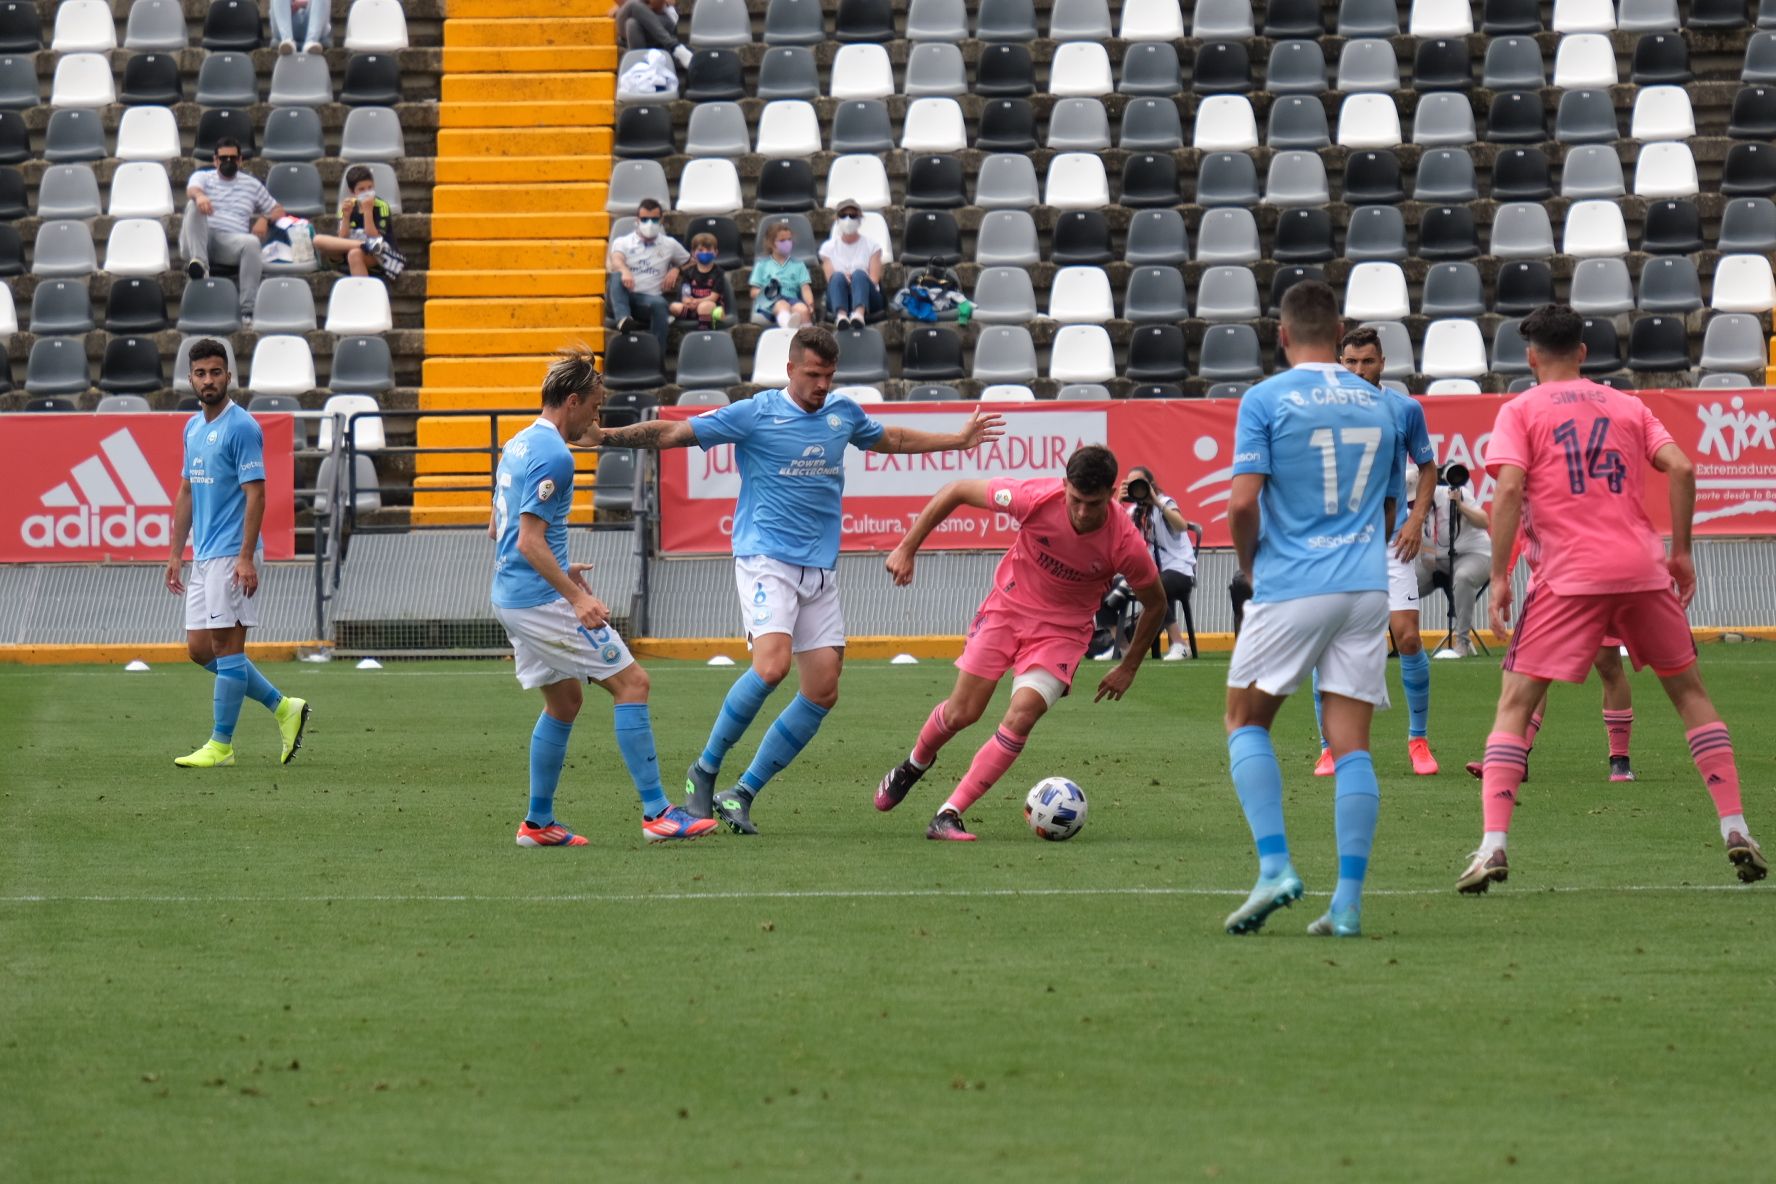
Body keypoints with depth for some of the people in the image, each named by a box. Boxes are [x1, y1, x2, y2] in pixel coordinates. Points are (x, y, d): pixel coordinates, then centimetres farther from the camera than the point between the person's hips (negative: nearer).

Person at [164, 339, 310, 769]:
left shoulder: (242, 427, -11)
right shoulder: (193, 427, 15)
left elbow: (255, 494, -15)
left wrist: (246, 558, -21)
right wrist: (176, 553, 17)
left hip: (231, 555, -9)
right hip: (203, 557, 9)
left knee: (226, 646, -5)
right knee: (200, 649, 8)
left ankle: (221, 745, 0)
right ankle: (283, 707, 16)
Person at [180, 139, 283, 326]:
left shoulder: (252, 184, 25)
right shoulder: (203, 177, 19)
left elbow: (278, 210, 26)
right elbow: (191, 190, -5)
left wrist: (264, 219, 0)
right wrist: (199, 195, -32)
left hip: (230, 240, 1)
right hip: (200, 239, -1)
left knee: (251, 242, -35)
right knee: (193, 205, -29)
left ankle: (248, 309, -38)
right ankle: (199, 261, -41)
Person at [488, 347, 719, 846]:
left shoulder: (518, 445, 14)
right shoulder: (552, 455, -16)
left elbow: (497, 529, 23)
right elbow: (530, 540, -22)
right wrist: (576, 598, -25)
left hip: (510, 596, 10)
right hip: (540, 600, -10)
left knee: (564, 701, 18)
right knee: (631, 682, -7)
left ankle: (538, 822, 18)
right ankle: (657, 813, -11)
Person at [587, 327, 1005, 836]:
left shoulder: (843, 414, 12)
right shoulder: (754, 414, -4)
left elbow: (890, 439, 33)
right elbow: (673, 432, -4)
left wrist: (959, 440, 36)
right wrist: (605, 436, -13)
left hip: (820, 569, 6)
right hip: (765, 560, -6)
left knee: (823, 690, -2)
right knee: (772, 663, -27)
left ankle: (742, 794, 7)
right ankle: (704, 771, -9)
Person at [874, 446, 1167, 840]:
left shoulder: (1126, 543, -25)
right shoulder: (1037, 498, -26)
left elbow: (1155, 603, -4)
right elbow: (956, 491, -11)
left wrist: (1129, 668, 3)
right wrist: (907, 548, -10)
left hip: (1063, 630, -1)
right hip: (1008, 606, 1)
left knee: (1021, 717, -20)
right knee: (962, 713, 1)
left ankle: (948, 815, -13)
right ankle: (914, 765, 36)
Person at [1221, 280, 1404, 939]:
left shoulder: (1266, 399, -3)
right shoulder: (1377, 405, 13)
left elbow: (1242, 503, -11)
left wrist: (1249, 562, 7)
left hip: (1291, 588, -4)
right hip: (1366, 586, 4)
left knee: (1246, 720, 12)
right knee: (1351, 743, 2)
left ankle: (1274, 866, -6)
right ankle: (1347, 902, -5)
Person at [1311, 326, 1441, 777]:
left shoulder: (1406, 409, 1)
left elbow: (1427, 468, 12)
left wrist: (1416, 520, -1)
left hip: (1390, 540, -1)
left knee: (1407, 638, -8)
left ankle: (1418, 740, 7)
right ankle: (1329, 748, 5)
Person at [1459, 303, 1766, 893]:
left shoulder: (1520, 411, 6)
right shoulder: (1627, 406, 15)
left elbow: (1508, 490, -8)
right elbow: (1680, 469, 4)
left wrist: (1499, 576, -6)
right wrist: (1680, 551, 11)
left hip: (1568, 577, -3)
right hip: (1643, 568, 3)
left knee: (1515, 705, 2)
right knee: (1690, 692, 17)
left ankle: (1492, 847, -13)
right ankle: (1736, 832, 10)